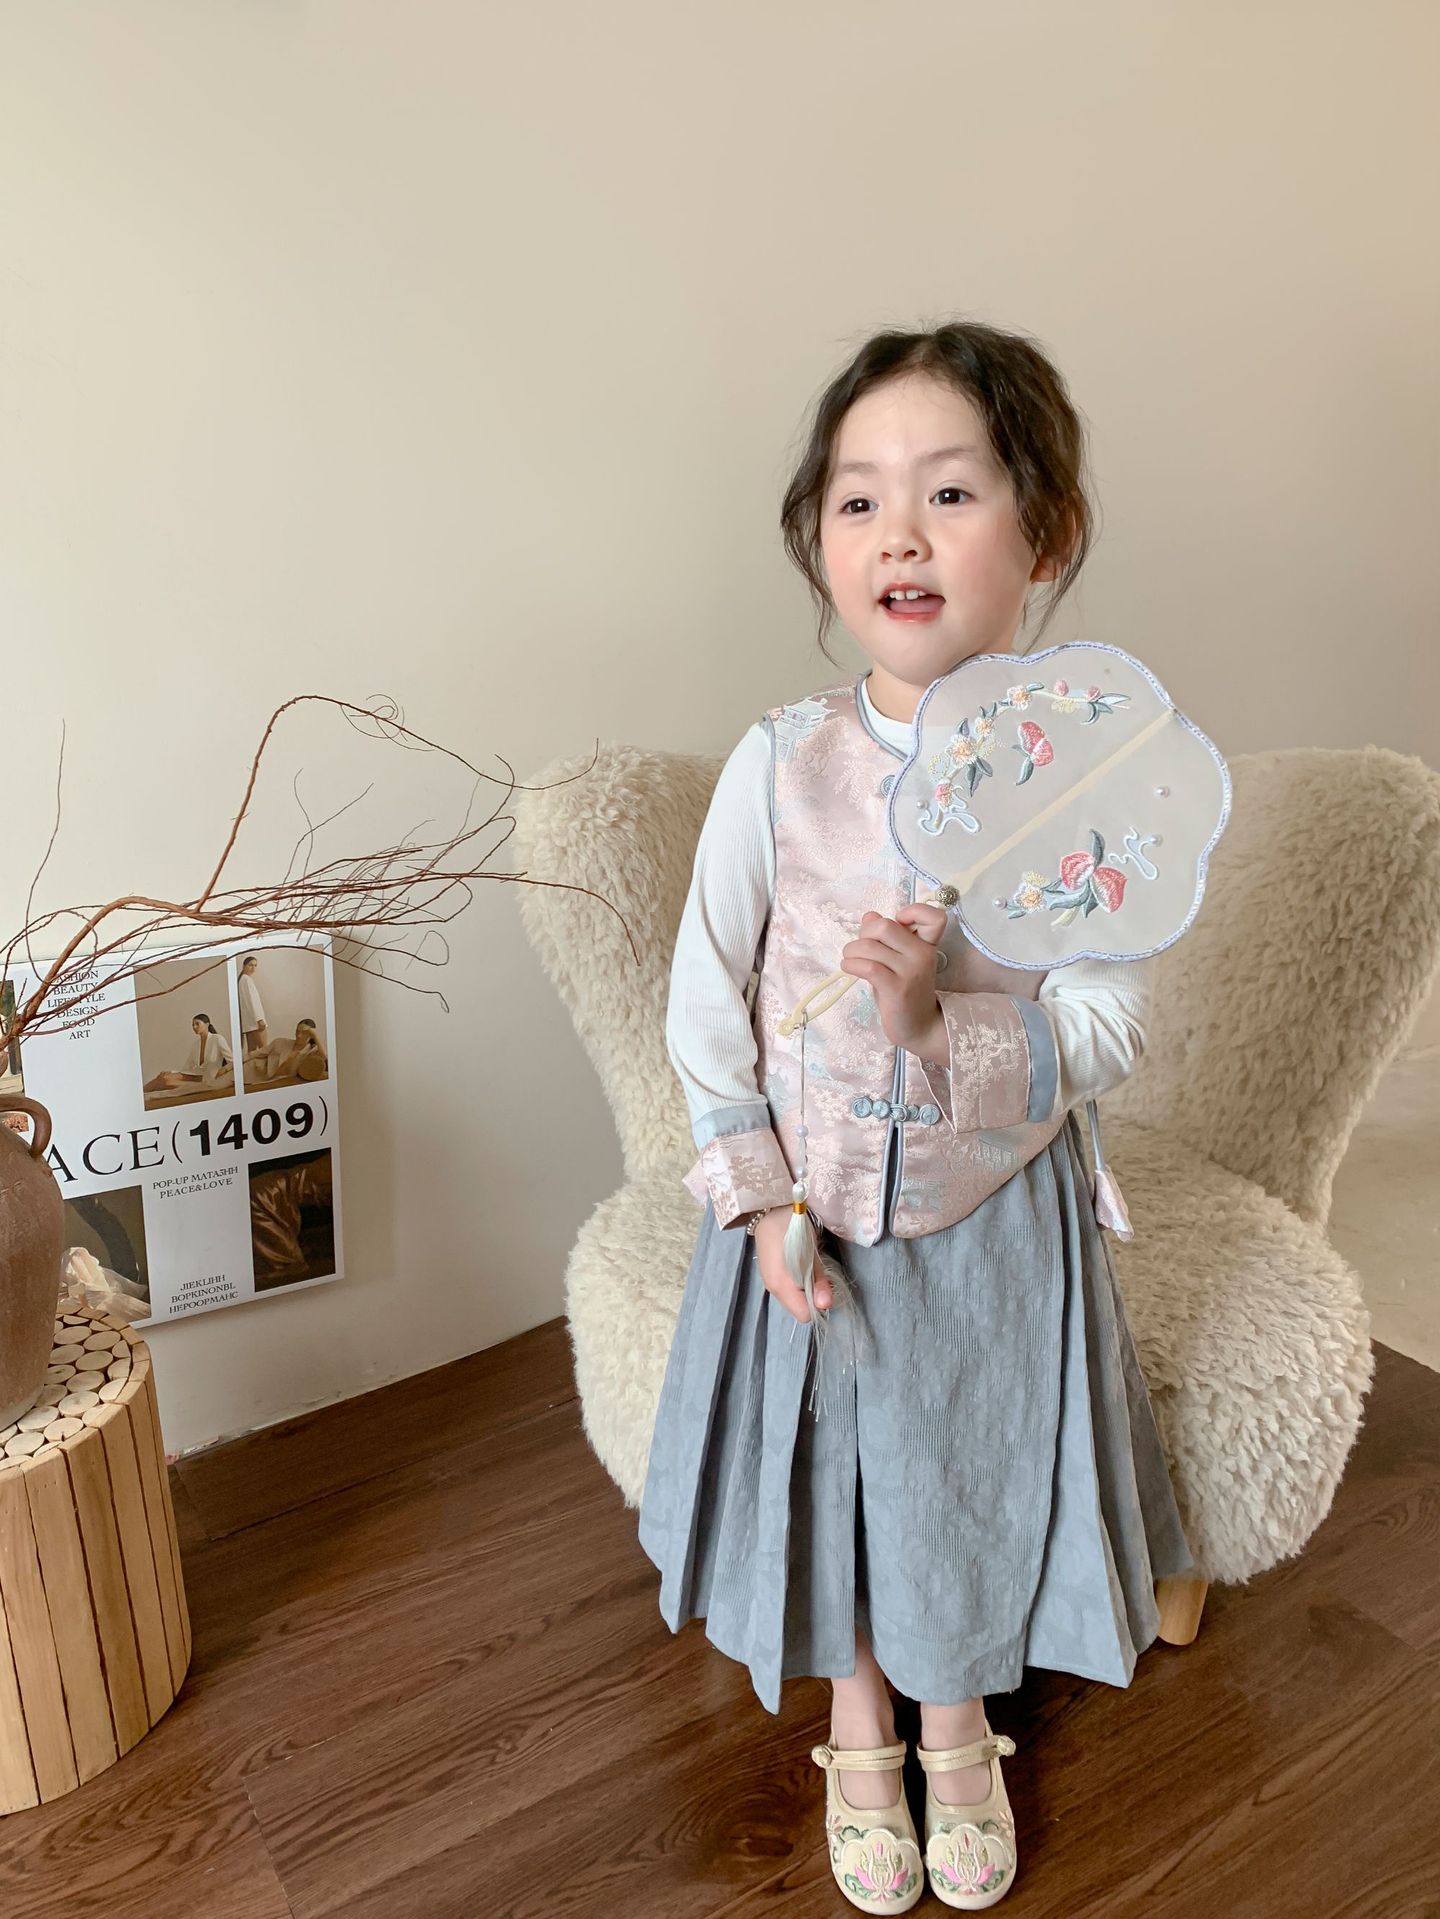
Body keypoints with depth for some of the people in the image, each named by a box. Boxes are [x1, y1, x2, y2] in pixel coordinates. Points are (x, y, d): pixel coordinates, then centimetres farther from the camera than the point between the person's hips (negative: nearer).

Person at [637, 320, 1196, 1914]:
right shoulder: (778, 764, -13)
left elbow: (1106, 1030, -12)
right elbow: (705, 1006, -7)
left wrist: (937, 1029, -28)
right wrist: (760, 1199, -11)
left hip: (996, 1212, 0)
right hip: (808, 1202, 1)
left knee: (971, 1474, 20)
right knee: (825, 1468, 19)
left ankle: (958, 1732, 52)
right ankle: (857, 1736, 50)